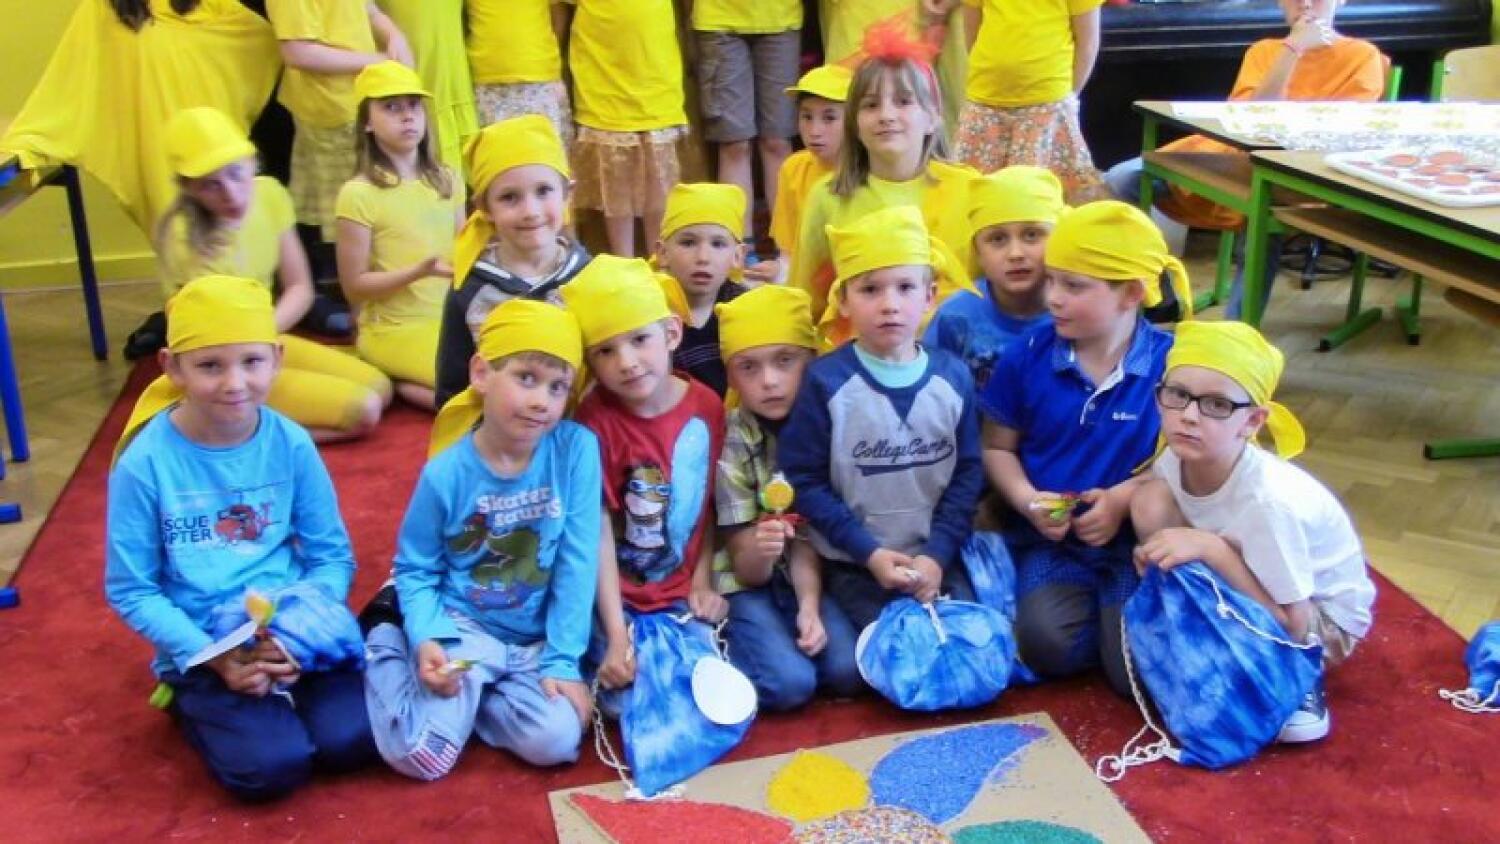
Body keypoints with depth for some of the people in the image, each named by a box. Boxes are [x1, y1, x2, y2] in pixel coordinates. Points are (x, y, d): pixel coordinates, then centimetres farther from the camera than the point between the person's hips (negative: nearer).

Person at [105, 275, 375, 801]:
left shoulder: (291, 445, -6)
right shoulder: (145, 462, -12)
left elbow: (333, 557, 1)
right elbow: (130, 590, -6)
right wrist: (213, 658, -16)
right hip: (202, 648, -2)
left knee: (350, 741, -17)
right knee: (271, 767, -19)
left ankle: (279, 689, 12)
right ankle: (194, 702, 11)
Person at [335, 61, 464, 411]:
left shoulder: (445, 181, 7)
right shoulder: (358, 193, -12)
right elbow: (354, 286, -10)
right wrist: (418, 272, -24)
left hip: (451, 320, 7)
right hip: (395, 329, -7)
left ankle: (407, 381, 2)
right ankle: (394, 384, -2)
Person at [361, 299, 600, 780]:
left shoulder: (577, 449, -13)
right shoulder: (447, 473, -14)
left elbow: (577, 562, -10)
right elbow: (416, 569, -1)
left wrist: (563, 660, -12)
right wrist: (426, 639, -18)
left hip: (535, 641, 1)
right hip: (460, 629, -1)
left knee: (556, 741, -22)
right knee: (421, 754, -14)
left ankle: (466, 696, 6)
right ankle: (388, 651, 14)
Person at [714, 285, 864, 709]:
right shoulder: (731, 443, -16)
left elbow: (807, 538, -6)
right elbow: (748, 571, -14)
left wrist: (809, 607, -21)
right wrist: (760, 551, -38)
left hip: (804, 578, 3)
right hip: (746, 585, -3)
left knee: (848, 671, -18)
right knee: (791, 683, -22)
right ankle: (727, 646, 4)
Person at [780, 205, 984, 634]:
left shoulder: (953, 377, 0)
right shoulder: (825, 381, -10)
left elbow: (968, 473, 2)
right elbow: (804, 481, -9)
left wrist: (938, 553, -8)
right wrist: (869, 552, -12)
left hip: (937, 559, 3)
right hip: (854, 566, -3)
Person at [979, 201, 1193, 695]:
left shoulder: (1170, 362, -8)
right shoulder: (1028, 356, -1)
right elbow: (997, 448, 6)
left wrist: (1124, 499, -18)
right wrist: (1026, 500, -11)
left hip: (1137, 539, -1)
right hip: (1052, 538, 2)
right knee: (1048, 646, -24)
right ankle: (1111, 614, 8)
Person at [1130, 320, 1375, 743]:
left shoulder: (1269, 500, -36)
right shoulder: (1175, 459, -19)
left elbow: (1292, 625, -31)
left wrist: (1210, 549, -37)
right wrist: (1157, 552, -20)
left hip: (1323, 620, -5)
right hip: (1251, 591, 5)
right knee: (1151, 499, -18)